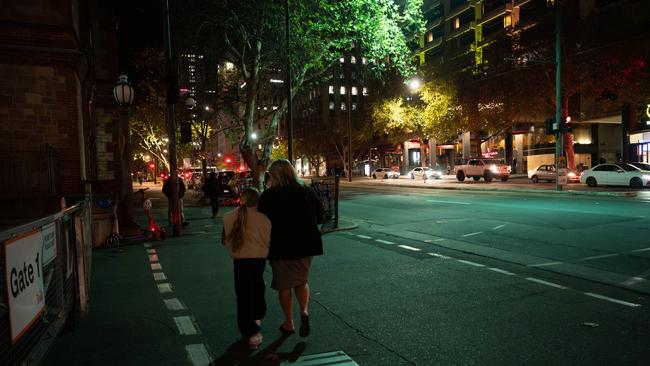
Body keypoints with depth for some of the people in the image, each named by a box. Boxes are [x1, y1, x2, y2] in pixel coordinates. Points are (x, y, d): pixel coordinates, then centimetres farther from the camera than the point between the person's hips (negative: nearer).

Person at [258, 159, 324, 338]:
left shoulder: (269, 196, -13)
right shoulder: (308, 193, -2)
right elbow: (320, 215, 6)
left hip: (281, 246, -3)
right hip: (306, 245, 3)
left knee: (284, 286, 14)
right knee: (301, 281, 21)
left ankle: (289, 323, 23)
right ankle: (305, 311, -2)